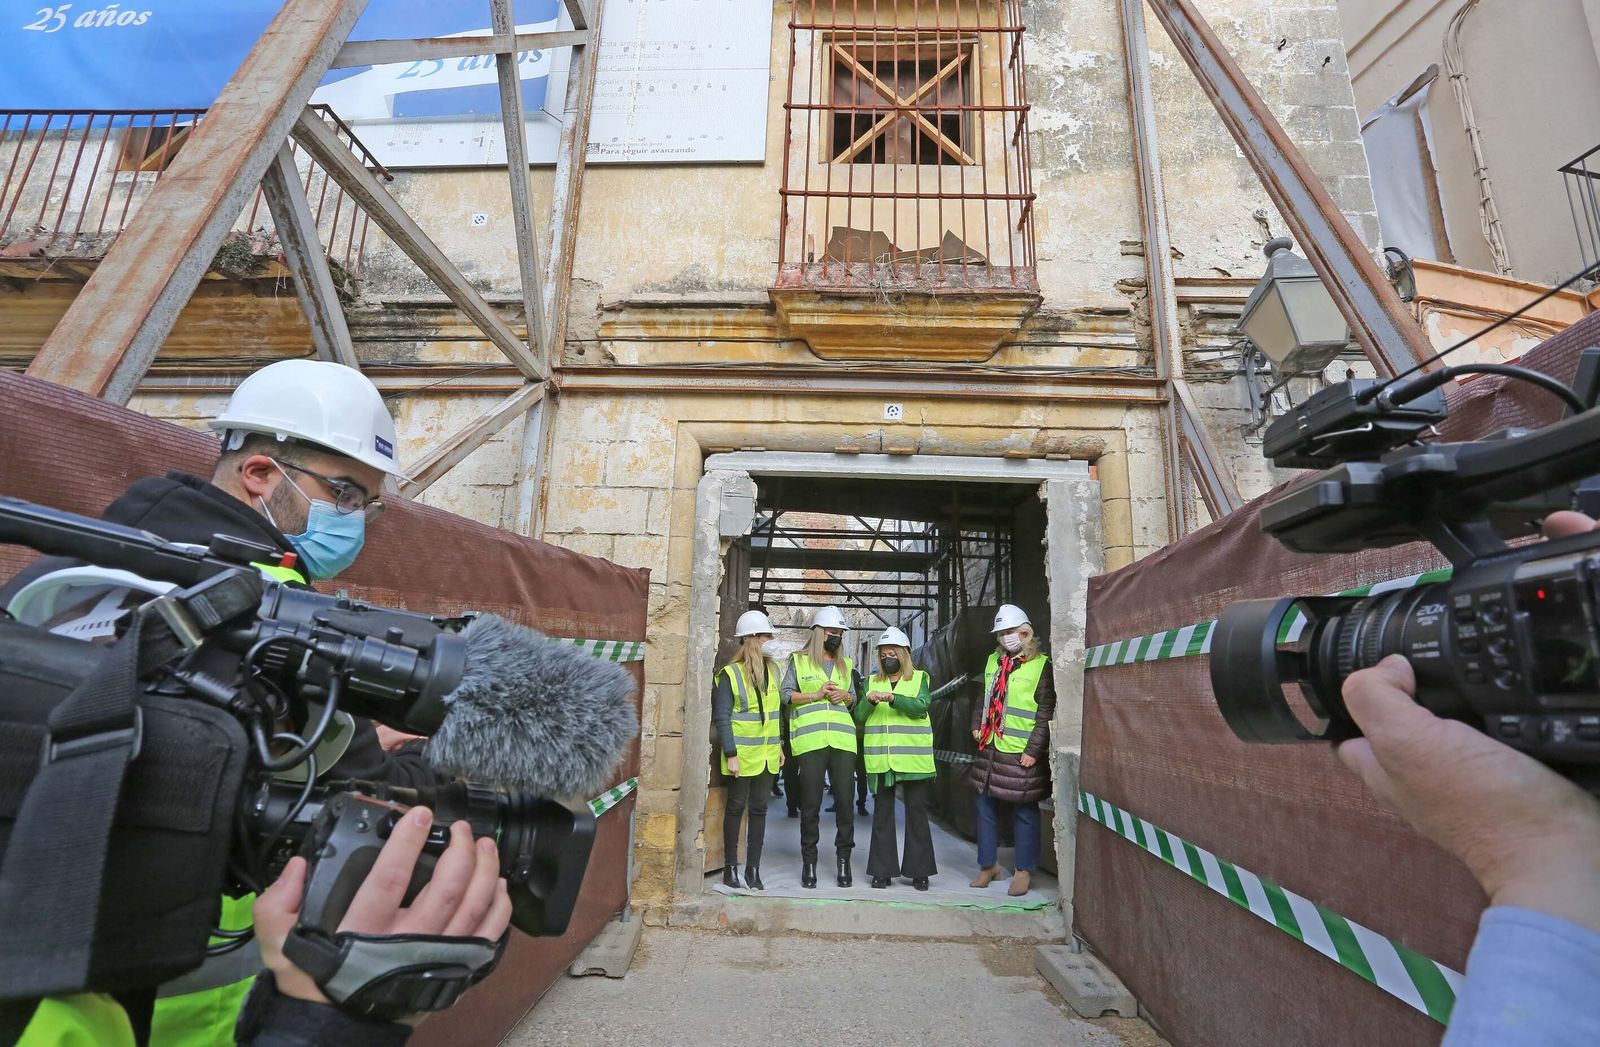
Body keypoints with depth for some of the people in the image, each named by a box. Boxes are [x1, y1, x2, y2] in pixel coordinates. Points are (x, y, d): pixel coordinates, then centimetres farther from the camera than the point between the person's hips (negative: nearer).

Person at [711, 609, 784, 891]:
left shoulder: (773, 670, 7)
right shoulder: (730, 674, -11)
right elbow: (721, 718, -11)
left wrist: (780, 746, 12)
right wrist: (730, 754, -14)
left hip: (768, 754, 5)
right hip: (742, 755, -5)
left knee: (759, 809, 10)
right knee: (736, 808, 6)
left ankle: (753, 869, 20)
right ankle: (730, 869, 19)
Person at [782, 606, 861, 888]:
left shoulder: (846, 665, 18)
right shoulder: (799, 661, 8)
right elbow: (786, 694, 2)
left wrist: (846, 696, 1)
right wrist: (816, 695, -10)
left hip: (842, 740, 3)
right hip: (810, 740, -3)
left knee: (845, 801, 2)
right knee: (810, 803, 3)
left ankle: (843, 859, 15)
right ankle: (809, 861, 15)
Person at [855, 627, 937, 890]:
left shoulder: (919, 678, 6)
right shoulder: (871, 682, 13)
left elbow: (921, 707, -12)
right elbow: (858, 717, 5)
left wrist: (892, 698, -25)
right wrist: (869, 701, -15)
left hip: (914, 758, -2)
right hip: (880, 758, 2)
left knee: (917, 812, 5)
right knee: (882, 814, 7)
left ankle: (919, 871, 16)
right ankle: (883, 870, 16)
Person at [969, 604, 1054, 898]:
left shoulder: (1041, 665, -8)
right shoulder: (993, 661, 12)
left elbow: (1046, 713, -11)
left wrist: (1034, 749, -14)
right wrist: (976, 725, 11)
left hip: (1021, 754, -6)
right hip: (989, 750, 6)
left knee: (1024, 812, 6)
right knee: (986, 808, 12)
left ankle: (1024, 870, 20)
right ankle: (989, 864, 27)